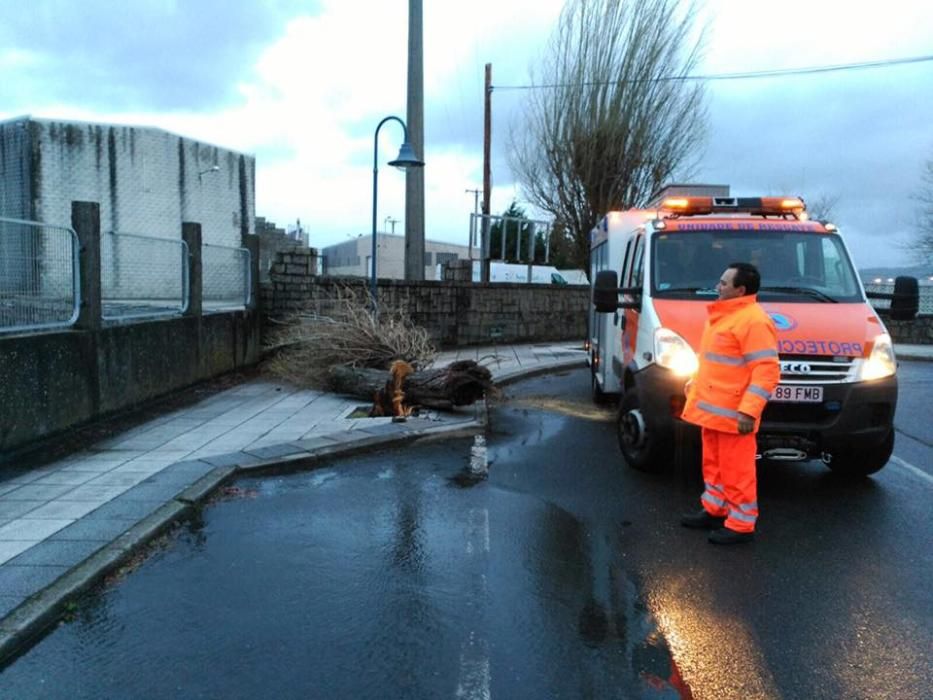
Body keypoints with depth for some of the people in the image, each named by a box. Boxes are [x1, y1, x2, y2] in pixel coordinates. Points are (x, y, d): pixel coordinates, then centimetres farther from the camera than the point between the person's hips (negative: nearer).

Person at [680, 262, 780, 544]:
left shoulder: (753, 321, -18)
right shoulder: (723, 315, 14)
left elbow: (767, 371, -22)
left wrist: (749, 411, -27)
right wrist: (695, 385, 23)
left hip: (732, 414, -10)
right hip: (712, 409, 10)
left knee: (736, 470, -1)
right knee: (714, 465, 19)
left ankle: (741, 524, 10)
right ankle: (713, 510, 33)